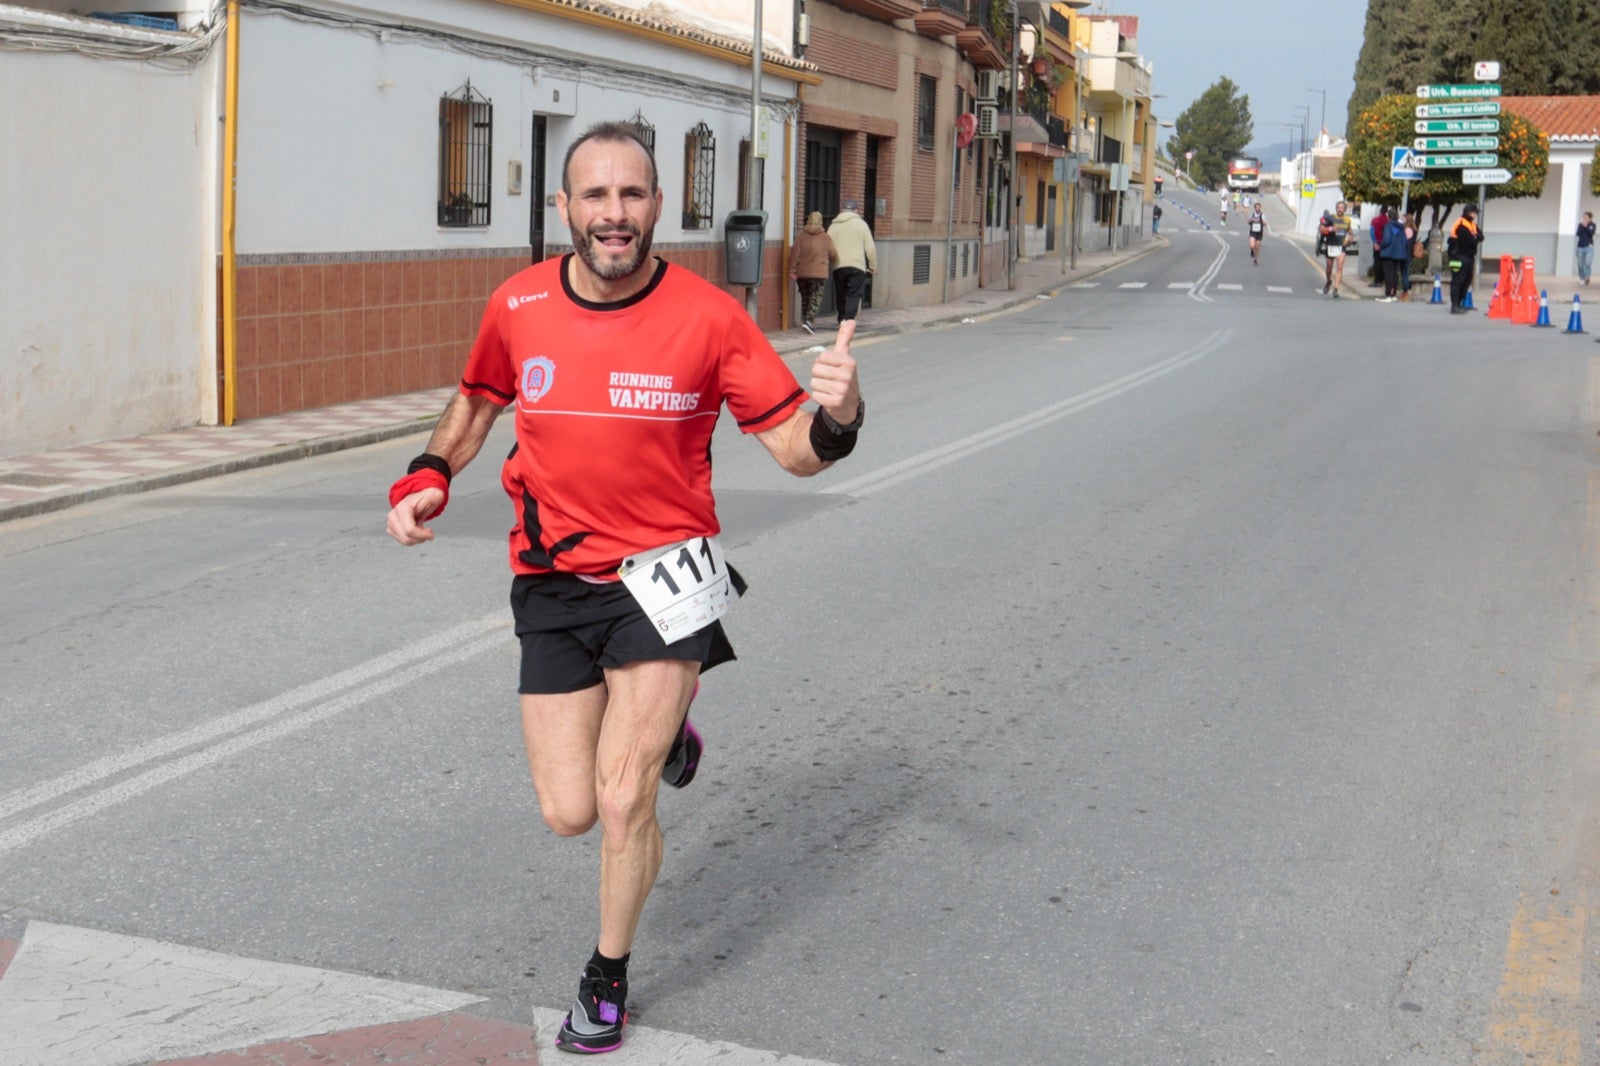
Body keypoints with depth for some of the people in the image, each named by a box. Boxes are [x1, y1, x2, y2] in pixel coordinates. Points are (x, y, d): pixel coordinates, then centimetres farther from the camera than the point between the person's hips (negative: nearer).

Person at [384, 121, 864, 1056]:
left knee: (623, 799, -9)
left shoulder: (708, 315, -10)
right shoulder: (518, 306, -2)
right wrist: (429, 477, 0)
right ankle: (659, 733, 37)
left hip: (662, 573, -3)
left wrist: (838, 415, -31)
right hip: (555, 582, 3)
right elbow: (478, 400, 18)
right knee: (569, 813, 1)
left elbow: (798, 449, -7)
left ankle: (608, 982, 19)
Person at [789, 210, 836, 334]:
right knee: (816, 298, -2)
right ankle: (809, 320, -18)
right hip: (819, 273, -2)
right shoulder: (826, 238, 1)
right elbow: (833, 256, 8)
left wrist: (792, 270, -2)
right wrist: (832, 263, 30)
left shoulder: (800, 236, 2)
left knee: (805, 298, 15)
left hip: (802, 273, 3)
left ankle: (805, 320, 17)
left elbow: (795, 255, -5)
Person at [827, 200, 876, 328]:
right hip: (857, 265, -2)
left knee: (840, 295, 13)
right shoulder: (861, 224, 3)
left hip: (839, 267, 2)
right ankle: (849, 318, -19)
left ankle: (842, 319, 14)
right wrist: (873, 267, 8)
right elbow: (870, 248, 1)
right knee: (853, 295, -4)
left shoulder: (833, 226, 10)